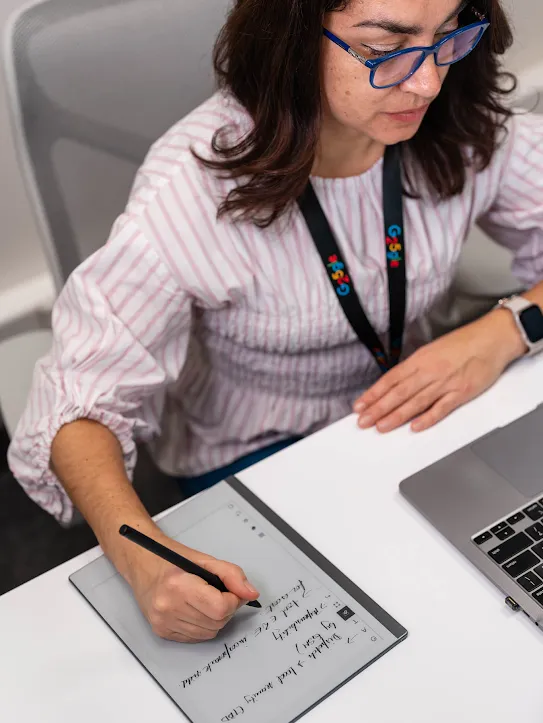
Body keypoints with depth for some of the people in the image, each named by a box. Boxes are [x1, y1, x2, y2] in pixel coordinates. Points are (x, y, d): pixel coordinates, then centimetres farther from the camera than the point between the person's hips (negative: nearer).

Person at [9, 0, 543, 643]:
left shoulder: (466, 129, -17)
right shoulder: (194, 188, -29)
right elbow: (80, 398, -26)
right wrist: (139, 552, -44)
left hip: (408, 414, 4)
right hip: (251, 452, -4)